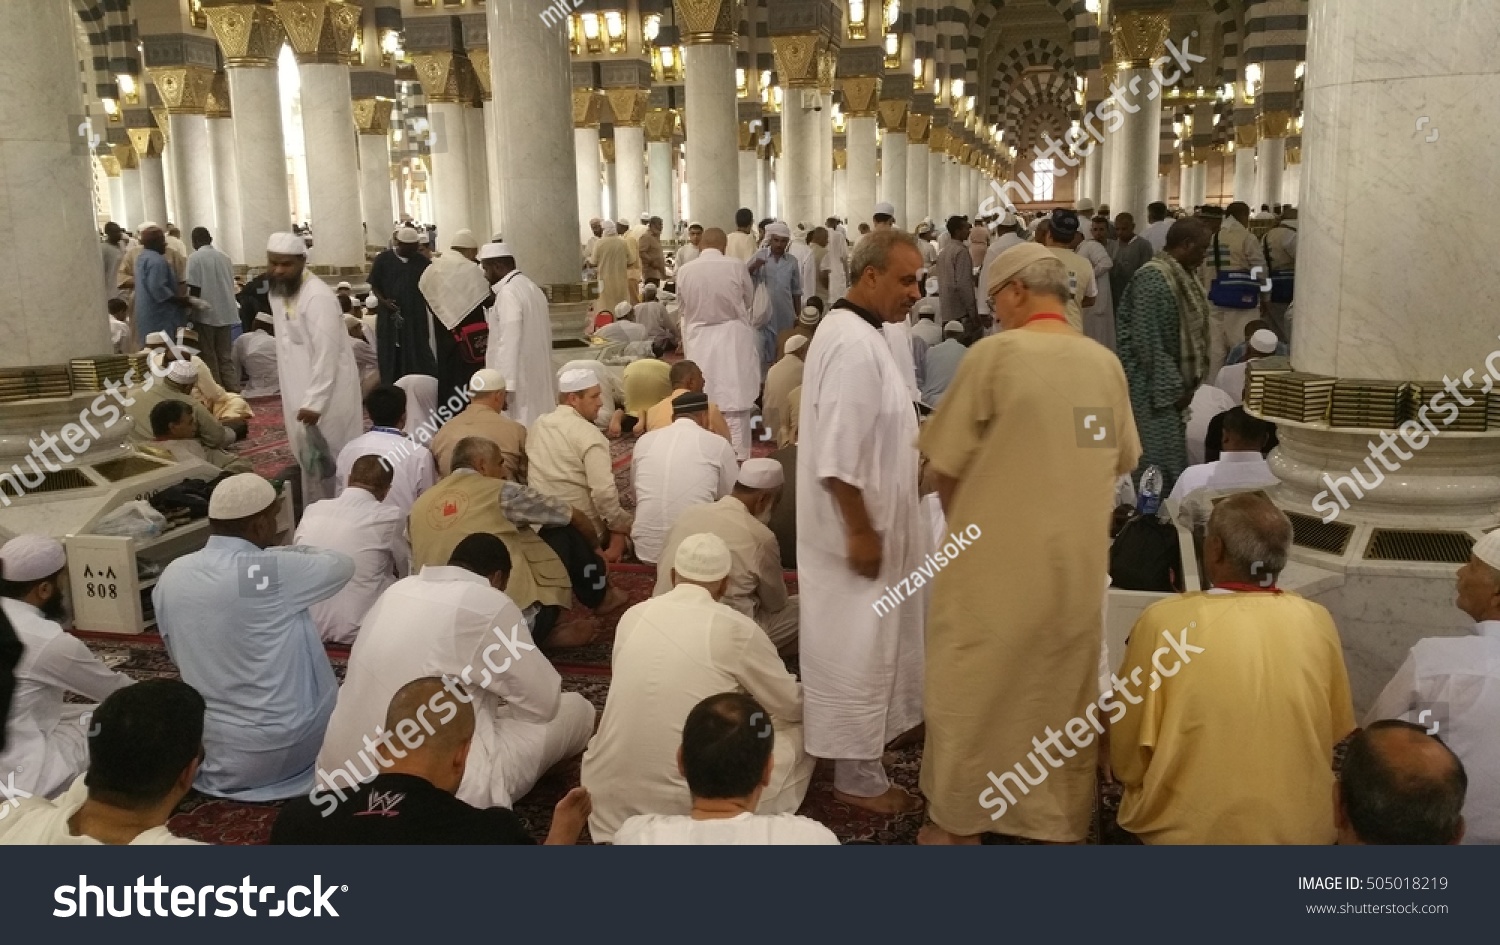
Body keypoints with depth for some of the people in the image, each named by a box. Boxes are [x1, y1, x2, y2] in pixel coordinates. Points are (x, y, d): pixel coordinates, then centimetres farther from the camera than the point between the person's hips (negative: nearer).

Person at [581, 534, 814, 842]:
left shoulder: (633, 616, 6)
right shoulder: (736, 628, -7)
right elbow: (791, 706, 5)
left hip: (610, 795, 4)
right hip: (683, 799, -4)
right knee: (799, 733, 13)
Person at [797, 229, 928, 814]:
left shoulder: (854, 331, 10)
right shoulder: (854, 344, -24)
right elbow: (838, 457, -27)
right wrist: (861, 531, -23)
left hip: (868, 520, 11)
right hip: (857, 526, -11)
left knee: (866, 646, 22)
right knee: (859, 649, 2)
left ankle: (859, 752, 38)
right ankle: (857, 773, 16)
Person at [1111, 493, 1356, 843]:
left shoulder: (1163, 621, -17)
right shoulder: (1318, 622, -7)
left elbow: (1127, 761, -7)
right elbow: (1338, 733, 9)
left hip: (1186, 831, -3)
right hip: (1301, 829, 3)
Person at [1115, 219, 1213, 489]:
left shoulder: (1182, 274, 9)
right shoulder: (1154, 279, -20)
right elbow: (1151, 343, -22)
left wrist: (1190, 381, 13)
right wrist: (1173, 389, -18)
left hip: (1179, 380, 9)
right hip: (1159, 388, -9)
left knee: (1174, 454, 15)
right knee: (1161, 460, -2)